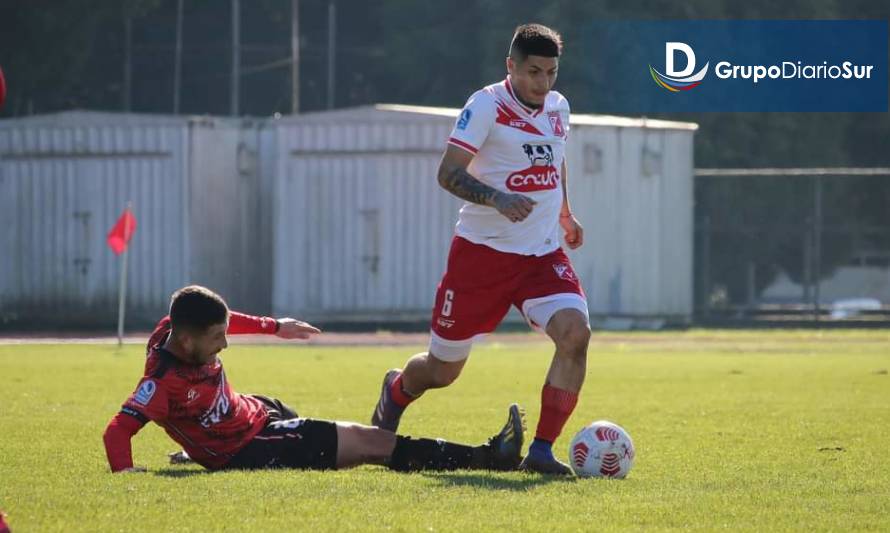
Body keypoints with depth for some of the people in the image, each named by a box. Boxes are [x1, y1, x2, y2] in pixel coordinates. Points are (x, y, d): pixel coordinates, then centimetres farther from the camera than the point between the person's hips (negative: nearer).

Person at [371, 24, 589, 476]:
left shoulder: (558, 108, 8)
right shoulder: (486, 106, -13)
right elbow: (448, 173, -21)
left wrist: (564, 215, 33)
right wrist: (497, 199, -35)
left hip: (542, 253, 5)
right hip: (482, 251, -4)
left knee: (575, 333, -23)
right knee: (443, 369, 5)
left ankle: (541, 451, -16)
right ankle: (396, 392, 43)